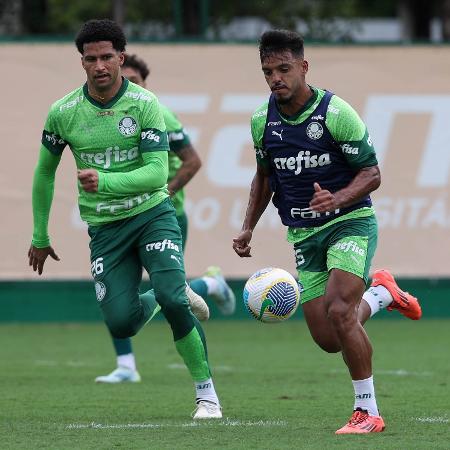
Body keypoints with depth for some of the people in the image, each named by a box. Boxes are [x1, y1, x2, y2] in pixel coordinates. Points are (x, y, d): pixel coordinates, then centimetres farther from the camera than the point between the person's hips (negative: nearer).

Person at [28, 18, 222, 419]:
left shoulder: (145, 104, -12)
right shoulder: (63, 112, -4)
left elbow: (158, 172, -18)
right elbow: (45, 172, 11)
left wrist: (104, 181, -32)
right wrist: (40, 237, 15)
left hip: (152, 214, -2)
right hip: (104, 228, 2)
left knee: (172, 299, -23)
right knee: (120, 323, -12)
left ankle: (207, 393, -8)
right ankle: (151, 303, 26)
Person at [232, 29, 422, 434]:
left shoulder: (335, 113, -15)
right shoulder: (262, 121, 2)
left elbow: (372, 174, -11)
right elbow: (264, 176, 19)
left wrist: (337, 199, -29)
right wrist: (248, 228, 10)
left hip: (351, 222, -5)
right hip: (304, 234, 5)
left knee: (339, 310, -25)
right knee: (328, 339, 0)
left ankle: (368, 412, -12)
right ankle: (382, 293, 32)